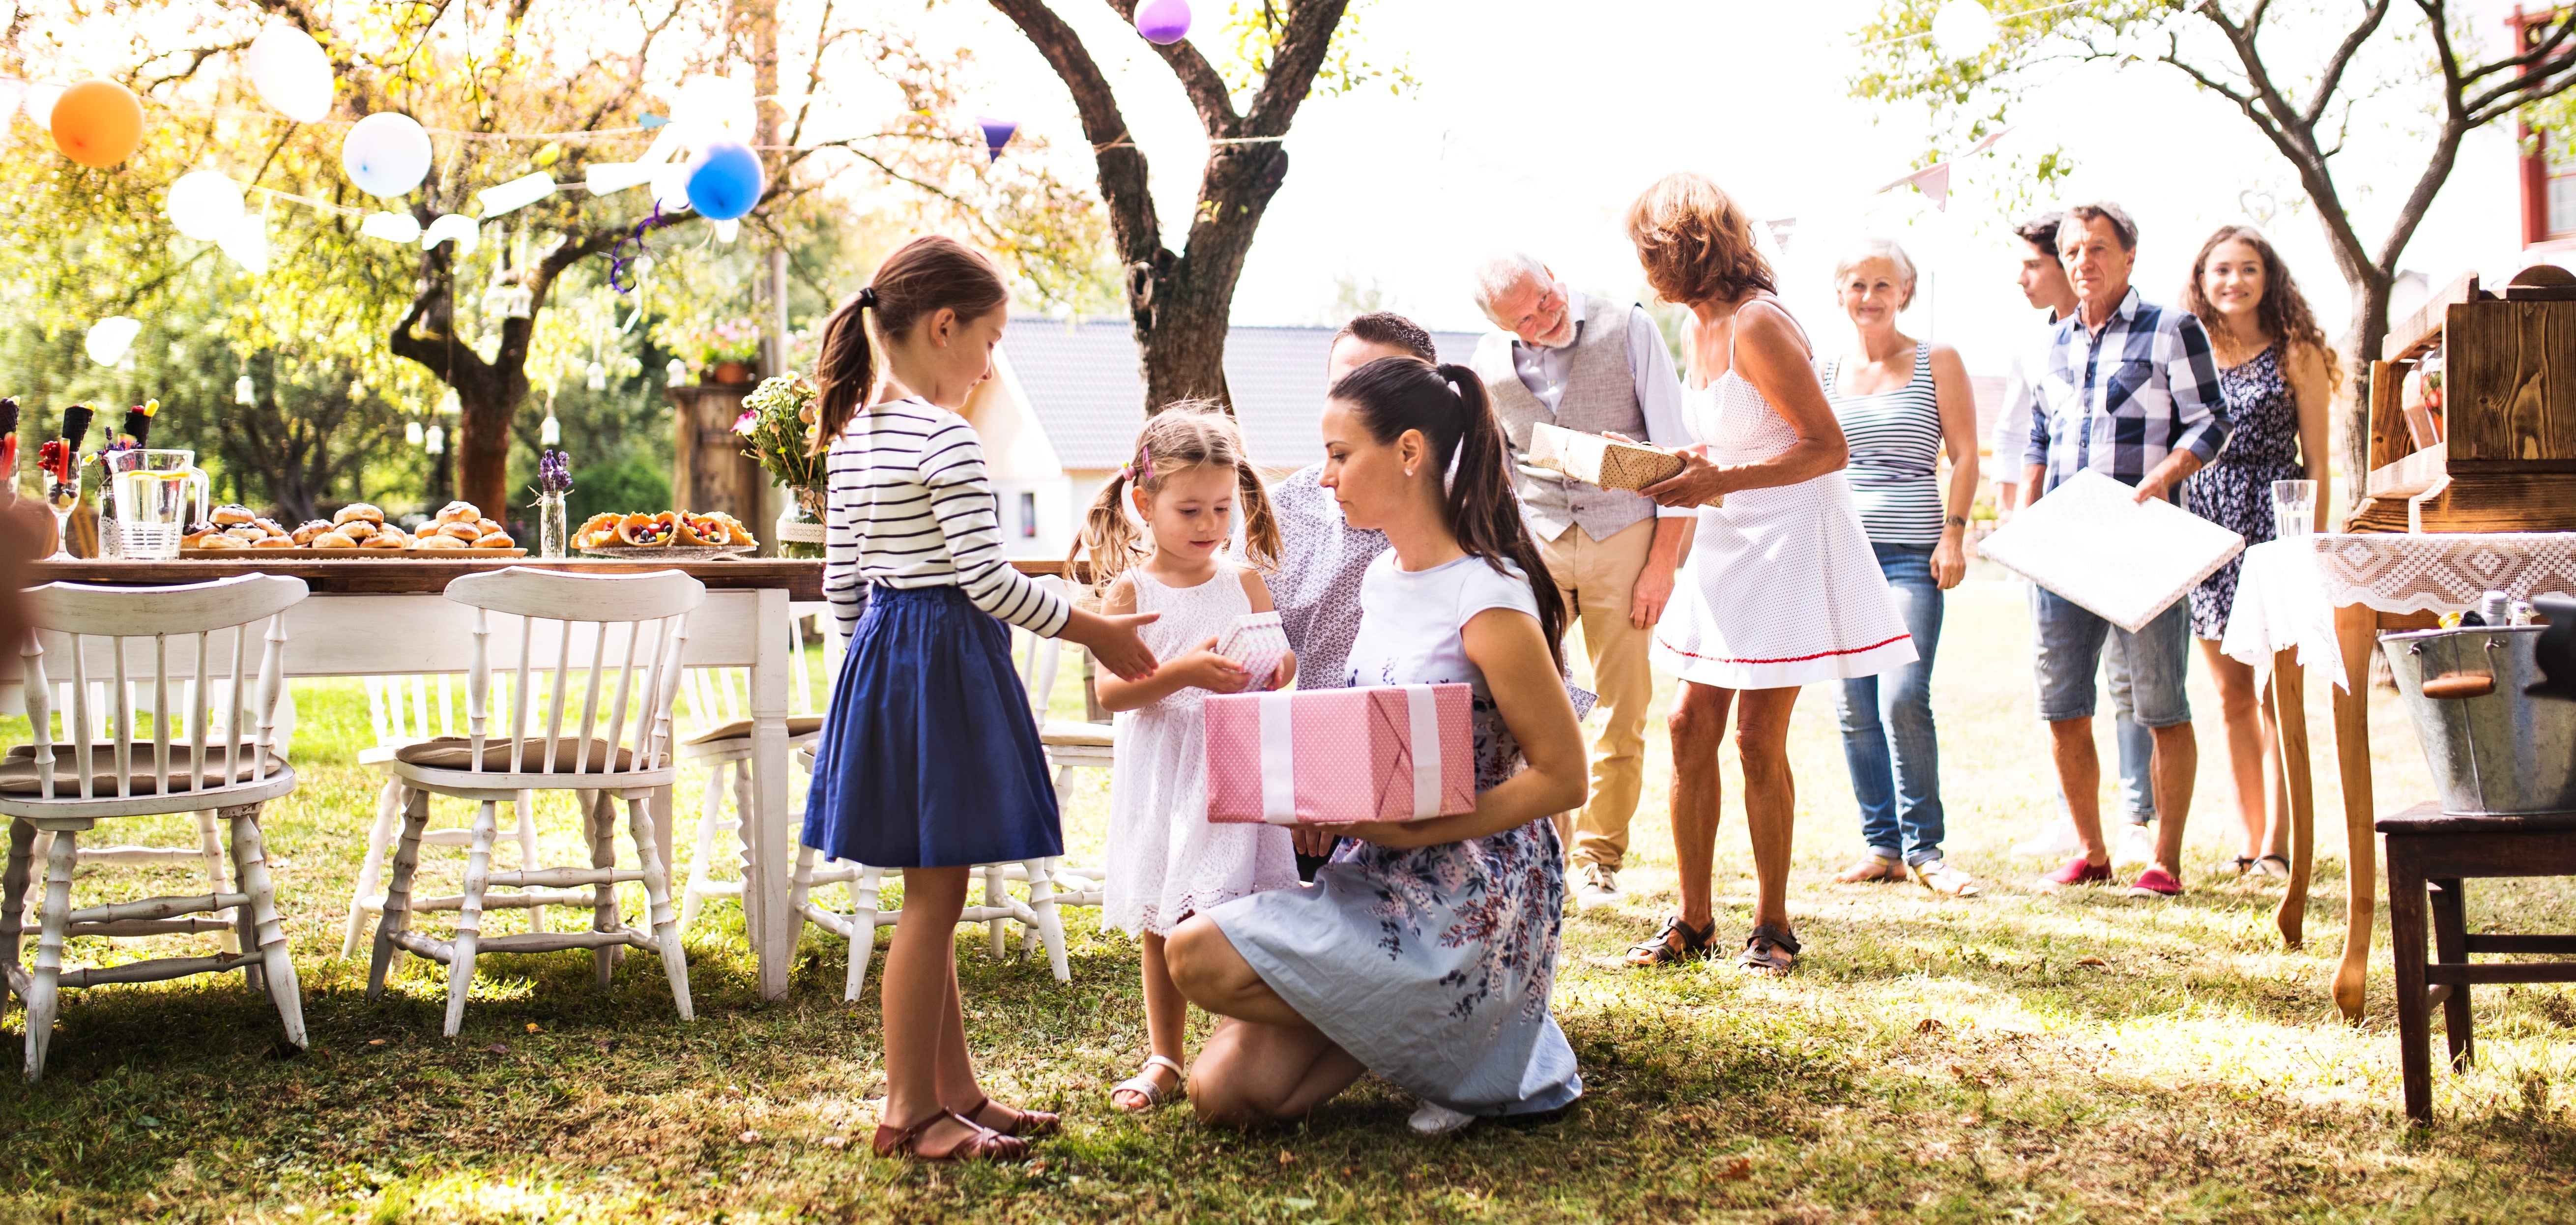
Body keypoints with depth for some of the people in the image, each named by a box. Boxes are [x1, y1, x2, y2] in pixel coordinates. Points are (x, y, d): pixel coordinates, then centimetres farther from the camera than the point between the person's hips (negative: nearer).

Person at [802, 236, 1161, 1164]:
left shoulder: (853, 434, 11)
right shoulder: (945, 437, -16)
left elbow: (842, 582, 15)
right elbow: (989, 581, -19)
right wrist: (1096, 632, -9)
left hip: (882, 656, 10)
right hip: (946, 661, -10)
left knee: (935, 892, 15)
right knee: (934, 896, -3)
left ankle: (955, 1091, 22)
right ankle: (909, 1112, 3)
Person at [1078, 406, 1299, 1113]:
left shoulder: (1244, 583, 6)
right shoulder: (1130, 590, 0)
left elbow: (1275, 680, 10)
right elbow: (1111, 692, -10)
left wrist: (1281, 671, -14)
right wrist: (1184, 672, -23)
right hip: (1161, 776, -1)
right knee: (1161, 923, 8)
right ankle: (1165, 1059, 20)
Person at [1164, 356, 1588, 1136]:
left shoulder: (1488, 602, -17)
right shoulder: (1381, 579, 10)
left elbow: (1563, 778, -15)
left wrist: (1412, 830, -21)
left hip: (1467, 908, -8)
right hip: (1375, 881, 8)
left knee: (1198, 956, -20)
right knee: (1222, 1093, -5)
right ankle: (1418, 1032, 14)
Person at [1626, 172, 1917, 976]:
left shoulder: (1757, 326, -17)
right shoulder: (1702, 327, 11)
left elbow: (1829, 449, -19)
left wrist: (1718, 482, -24)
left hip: (1790, 540, -9)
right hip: (1728, 544, 9)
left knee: (1758, 736, -5)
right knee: (1692, 723, 5)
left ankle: (1773, 926, 8)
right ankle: (1693, 919, 13)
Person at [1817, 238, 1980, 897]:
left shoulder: (1937, 362, 5)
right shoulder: (1827, 373, 14)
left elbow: (1964, 455, 3)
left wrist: (1954, 535, -8)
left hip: (1912, 552, -4)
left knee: (1903, 700, -14)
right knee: (1854, 707, 2)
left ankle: (1923, 848, -2)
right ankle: (1881, 843, 12)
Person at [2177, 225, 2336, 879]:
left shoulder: (2296, 354, 2)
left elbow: (2316, 462, 1)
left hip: (2274, 522, -3)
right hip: (2205, 525, 3)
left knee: (2274, 695, -6)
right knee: (2231, 696, 6)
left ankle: (2278, 843, -1)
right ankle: (2249, 840, 11)